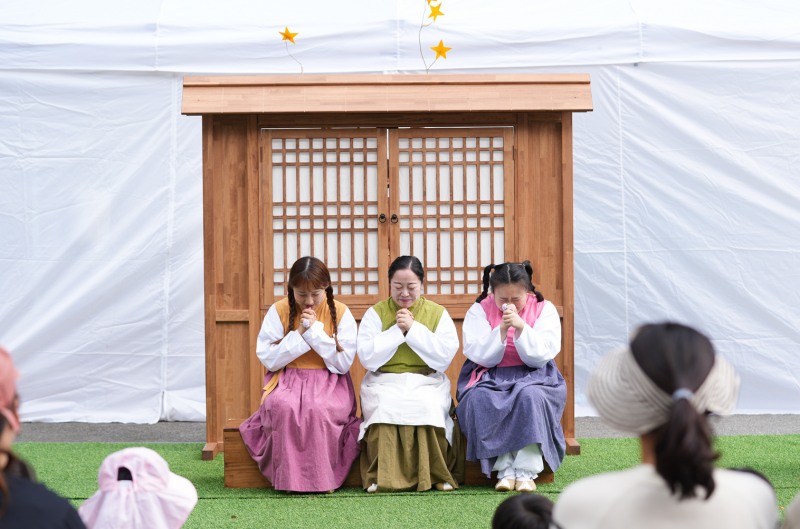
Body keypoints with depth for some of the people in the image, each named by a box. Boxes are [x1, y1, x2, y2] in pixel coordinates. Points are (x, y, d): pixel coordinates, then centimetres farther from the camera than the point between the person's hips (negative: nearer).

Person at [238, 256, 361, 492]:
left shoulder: (340, 313, -1)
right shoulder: (279, 311, 0)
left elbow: (343, 363, -8)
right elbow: (267, 358, -4)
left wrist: (315, 331, -14)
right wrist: (299, 334, -12)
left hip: (328, 382, -1)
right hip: (287, 380, 1)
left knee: (318, 408, -35)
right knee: (284, 406, -34)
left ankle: (321, 478, -21)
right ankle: (290, 479, -24)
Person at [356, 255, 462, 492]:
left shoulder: (438, 313, 7)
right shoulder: (375, 313, 7)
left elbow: (445, 357, -6)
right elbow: (367, 357, -4)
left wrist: (413, 328, -10)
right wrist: (397, 330, -8)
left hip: (427, 383, 0)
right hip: (384, 383, 0)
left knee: (427, 407, -32)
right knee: (386, 408, -33)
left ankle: (436, 475, -18)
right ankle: (382, 476, -23)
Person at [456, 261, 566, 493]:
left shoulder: (544, 309, 1)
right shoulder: (479, 311, 1)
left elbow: (541, 357, -9)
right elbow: (481, 357, -8)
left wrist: (521, 327, -22)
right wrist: (501, 330, -21)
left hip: (533, 378, -1)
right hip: (490, 378, 1)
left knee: (530, 396, -36)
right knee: (479, 400, -33)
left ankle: (527, 470, -31)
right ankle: (505, 470, -27)